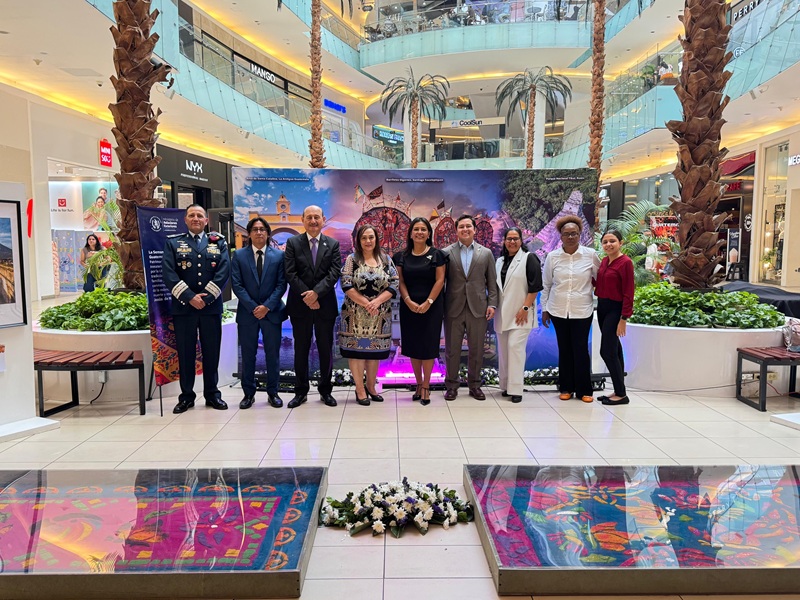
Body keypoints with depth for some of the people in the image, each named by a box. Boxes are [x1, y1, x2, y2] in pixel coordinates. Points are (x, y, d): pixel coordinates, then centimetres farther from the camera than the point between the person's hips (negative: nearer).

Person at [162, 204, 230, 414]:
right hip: (183, 307, 0)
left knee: (211, 352, 6)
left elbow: (224, 271, -2)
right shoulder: (173, 243, 8)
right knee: (185, 353, 4)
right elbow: (169, 273, -4)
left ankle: (212, 394, 17)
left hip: (211, 307, 1)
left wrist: (206, 297, -12)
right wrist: (190, 298, -14)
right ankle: (186, 396, 15)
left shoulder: (218, 242, 11)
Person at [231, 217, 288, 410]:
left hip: (272, 312, 0)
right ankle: (249, 393, 16)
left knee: (272, 354, 5)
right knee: (248, 355, 6)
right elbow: (237, 284, -2)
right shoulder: (239, 255, 3)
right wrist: (253, 307, -10)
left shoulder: (279, 255, 4)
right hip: (247, 312, 0)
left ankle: (273, 393, 17)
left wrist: (267, 306, -11)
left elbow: (281, 284, -1)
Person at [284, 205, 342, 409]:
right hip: (300, 305, 0)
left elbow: (334, 273, -5)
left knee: (326, 350, 7)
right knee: (301, 350, 7)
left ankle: (325, 390, 20)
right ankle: (301, 391, 18)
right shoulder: (293, 243, 3)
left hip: (325, 305, 1)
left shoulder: (333, 244, 5)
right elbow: (290, 274, -5)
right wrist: (307, 296, -13)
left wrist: (316, 292, -17)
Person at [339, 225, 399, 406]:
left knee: (375, 350, 8)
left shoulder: (386, 260, 6)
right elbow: (346, 285, -9)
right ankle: (360, 389, 10)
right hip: (356, 313, -2)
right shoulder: (352, 259, 0)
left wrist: (377, 301, -15)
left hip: (379, 314, 2)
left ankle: (371, 387, 23)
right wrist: (365, 303, -15)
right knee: (356, 348, -1)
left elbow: (394, 285, -1)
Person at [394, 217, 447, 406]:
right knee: (412, 345, 6)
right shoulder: (402, 256, 7)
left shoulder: (436, 255, -1)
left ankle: (426, 387, 8)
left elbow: (440, 280, -5)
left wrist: (428, 302, -14)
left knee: (428, 345, -1)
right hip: (409, 307, 3)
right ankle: (418, 384, 19)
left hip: (431, 306, -3)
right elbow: (401, 281, 3)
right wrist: (408, 301, -12)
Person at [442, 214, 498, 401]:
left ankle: (474, 384, 22)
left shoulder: (486, 253, 7)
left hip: (478, 308, 1)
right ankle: (452, 385, 18)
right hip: (454, 308, -1)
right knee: (452, 349, 6)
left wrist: (492, 304, -2)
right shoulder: (447, 252, 3)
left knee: (476, 349, 8)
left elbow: (492, 281, 7)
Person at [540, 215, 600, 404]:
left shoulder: (591, 255, -3)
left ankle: (584, 390, 14)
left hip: (582, 310, -1)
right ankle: (566, 388, 20)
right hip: (558, 310, 1)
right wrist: (544, 309, 7)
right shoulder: (552, 257, 0)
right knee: (564, 349, 8)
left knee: (581, 349, 0)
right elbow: (545, 285, 7)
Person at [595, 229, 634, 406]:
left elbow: (628, 293, -15)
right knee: (614, 350, 13)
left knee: (607, 351, -7)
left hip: (615, 310, -8)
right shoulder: (604, 261, 10)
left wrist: (624, 319, -17)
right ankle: (618, 391, 22)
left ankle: (621, 394, 5)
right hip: (602, 307, 8)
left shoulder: (625, 263, -14)